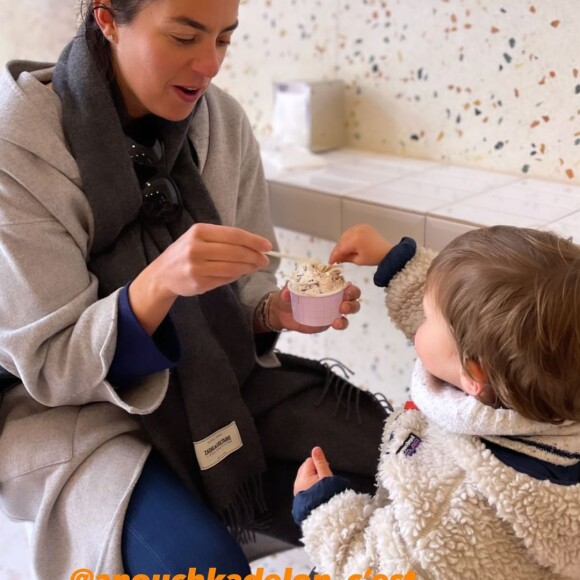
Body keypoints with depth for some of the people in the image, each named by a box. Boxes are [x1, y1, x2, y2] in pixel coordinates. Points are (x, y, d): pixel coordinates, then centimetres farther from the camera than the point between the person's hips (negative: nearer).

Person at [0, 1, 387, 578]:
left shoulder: (222, 120, -6)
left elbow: (239, 292, 4)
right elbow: (48, 366, -18)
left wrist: (275, 311, -20)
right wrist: (158, 282, -36)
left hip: (217, 376, 5)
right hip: (70, 408, -4)